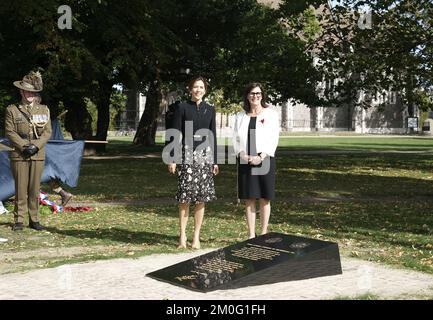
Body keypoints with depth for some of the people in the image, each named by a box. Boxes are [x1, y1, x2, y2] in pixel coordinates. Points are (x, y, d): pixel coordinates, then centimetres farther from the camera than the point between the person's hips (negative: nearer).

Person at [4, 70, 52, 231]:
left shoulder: (44, 110, 10)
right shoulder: (12, 110, 3)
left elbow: (47, 132, 5)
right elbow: (9, 132, -3)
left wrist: (35, 146, -10)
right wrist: (24, 146, -13)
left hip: (38, 155, 2)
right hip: (19, 155, -2)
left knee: (35, 188, 4)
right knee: (21, 188, -2)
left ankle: (34, 219, 11)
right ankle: (18, 220, 5)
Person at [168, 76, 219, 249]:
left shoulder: (210, 110, 11)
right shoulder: (182, 107, 2)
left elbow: (212, 136, 13)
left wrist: (215, 161, 10)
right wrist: (173, 159, -7)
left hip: (205, 155, 3)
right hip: (186, 154, -3)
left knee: (201, 198, 2)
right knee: (185, 197, -5)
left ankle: (196, 236, 9)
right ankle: (182, 235, 4)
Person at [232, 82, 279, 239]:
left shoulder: (271, 114, 2)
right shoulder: (240, 116, 10)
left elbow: (274, 138, -5)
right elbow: (236, 139, 7)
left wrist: (261, 157, -15)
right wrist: (243, 155, -10)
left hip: (264, 160, -2)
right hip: (245, 161, 2)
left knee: (264, 198, 2)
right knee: (249, 198, 4)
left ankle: (264, 232, 10)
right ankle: (251, 234, 9)